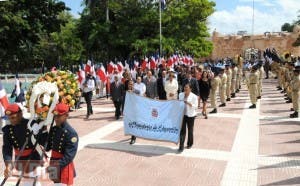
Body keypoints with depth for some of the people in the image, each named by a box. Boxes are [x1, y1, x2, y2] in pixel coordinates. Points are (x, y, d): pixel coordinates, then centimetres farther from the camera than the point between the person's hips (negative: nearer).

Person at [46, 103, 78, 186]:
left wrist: (58, 165, -29)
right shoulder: (53, 129, 4)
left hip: (65, 166, -7)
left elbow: (69, 155, -23)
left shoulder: (71, 133, -20)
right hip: (54, 164, 7)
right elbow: (48, 146, 12)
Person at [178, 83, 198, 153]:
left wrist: (189, 103, -24)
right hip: (182, 114, 3)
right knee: (182, 130, -1)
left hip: (190, 115, -3)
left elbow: (195, 106, -11)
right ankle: (181, 147, 1)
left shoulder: (194, 96, -8)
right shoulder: (181, 94, 7)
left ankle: (190, 144, 33)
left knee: (190, 130, 12)